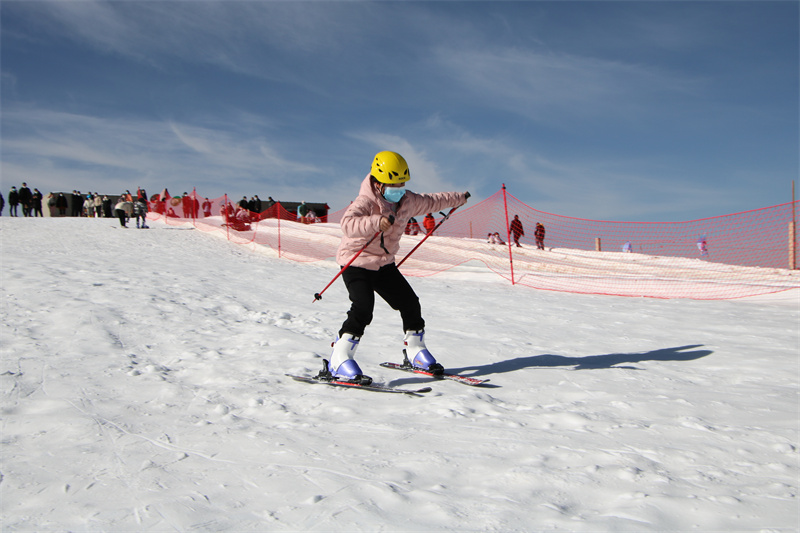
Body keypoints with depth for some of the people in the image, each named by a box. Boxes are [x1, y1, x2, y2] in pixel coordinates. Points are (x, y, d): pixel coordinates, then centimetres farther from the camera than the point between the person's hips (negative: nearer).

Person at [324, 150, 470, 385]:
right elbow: (348, 223, -43)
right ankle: (338, 361, -16)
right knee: (363, 309, -24)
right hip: (356, 262, -7)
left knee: (410, 303, 8)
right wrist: (377, 222, -59)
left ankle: (415, 351, 29)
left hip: (385, 263, 7)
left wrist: (458, 198, 35)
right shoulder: (365, 203, -24)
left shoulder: (408, 201, 1)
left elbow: (430, 201, 21)